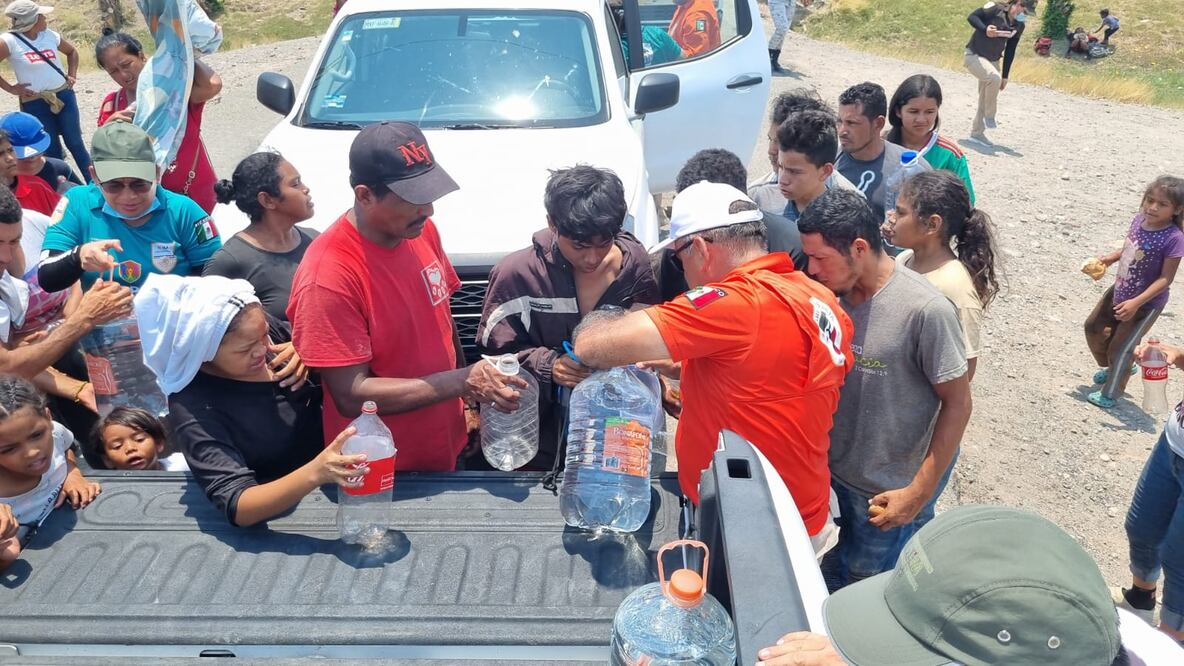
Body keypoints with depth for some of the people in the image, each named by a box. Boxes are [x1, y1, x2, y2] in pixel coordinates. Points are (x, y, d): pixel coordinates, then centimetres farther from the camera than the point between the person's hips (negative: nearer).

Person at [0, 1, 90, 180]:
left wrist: (72, 75, 11)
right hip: (35, 104, -3)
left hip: (64, 96, 3)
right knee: (52, 151, 5)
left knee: (76, 143, 6)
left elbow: (72, 51, 21)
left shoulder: (50, 35, 3)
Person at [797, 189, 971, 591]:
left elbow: (958, 404, -17)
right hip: (832, 471, 6)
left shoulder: (925, 311, -25)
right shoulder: (835, 293, -7)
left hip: (888, 490, -5)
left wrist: (919, 493, -16)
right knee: (828, 579, 23)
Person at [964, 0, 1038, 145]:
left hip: (992, 61, 7)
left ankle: (977, 132, 20)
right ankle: (989, 116, -13)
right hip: (973, 56, -7)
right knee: (994, 78, -31)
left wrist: (1005, 76, 10)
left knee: (985, 99, 6)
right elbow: (972, 16, -15)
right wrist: (985, 29, -32)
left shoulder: (1019, 26, 3)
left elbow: (1010, 52, 10)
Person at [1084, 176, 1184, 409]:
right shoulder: (1140, 220, -8)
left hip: (1147, 304, -7)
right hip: (1120, 292, 8)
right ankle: (1114, 368, 46)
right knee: (1094, 328, 21)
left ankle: (1110, 394, 23)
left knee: (1120, 347, 2)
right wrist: (1109, 258, -4)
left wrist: (1136, 302, -31)